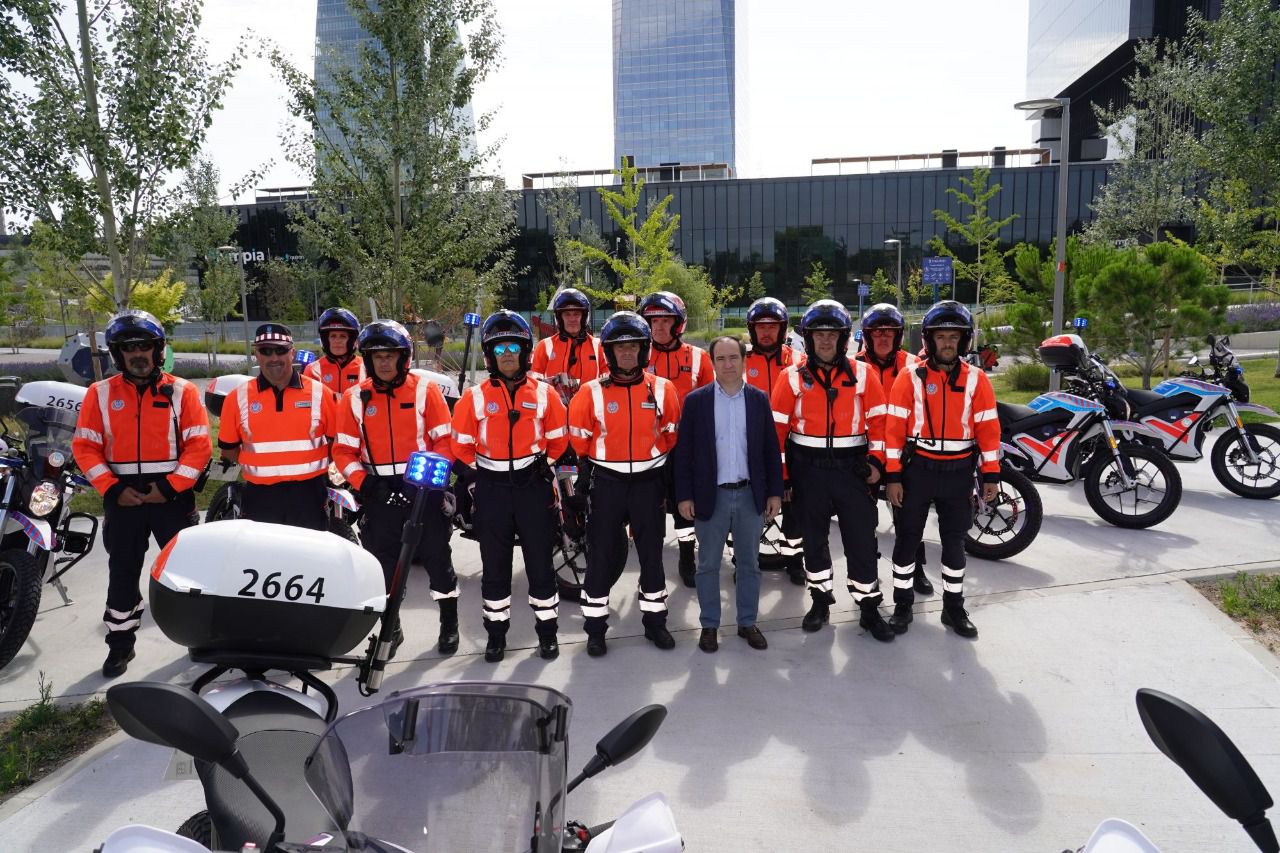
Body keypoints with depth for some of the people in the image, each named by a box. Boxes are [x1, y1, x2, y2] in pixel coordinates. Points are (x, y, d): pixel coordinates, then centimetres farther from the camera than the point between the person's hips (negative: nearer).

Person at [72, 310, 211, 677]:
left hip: (172, 495, -2)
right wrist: (113, 489, -10)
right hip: (123, 496, 2)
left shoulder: (182, 391, -1)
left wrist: (170, 486, -14)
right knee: (122, 573, 11)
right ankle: (120, 644, 23)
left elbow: (199, 446, -6)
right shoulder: (100, 393, 4)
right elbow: (85, 447, 1)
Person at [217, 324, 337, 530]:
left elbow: (337, 440, 7)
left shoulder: (319, 393, -1)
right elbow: (228, 448, 11)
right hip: (260, 498, 1)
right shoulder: (238, 398, 1)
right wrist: (253, 466, 2)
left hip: (308, 495, -1)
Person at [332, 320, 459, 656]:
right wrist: (364, 484, -11)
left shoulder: (425, 389, -3)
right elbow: (343, 451, 3)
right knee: (382, 562, 10)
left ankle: (449, 624, 23)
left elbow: (444, 439, -3)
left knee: (437, 555, 5)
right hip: (379, 492, 2)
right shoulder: (354, 398, 3)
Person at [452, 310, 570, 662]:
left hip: (534, 488, 0)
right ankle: (496, 631, 24)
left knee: (540, 562, 6)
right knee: (494, 565, 10)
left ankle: (547, 630, 21)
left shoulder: (544, 394, 0)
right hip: (491, 490, 1)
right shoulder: (475, 397, -1)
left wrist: (541, 468, 5)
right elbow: (462, 445, 6)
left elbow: (558, 440, 8)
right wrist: (479, 475, 5)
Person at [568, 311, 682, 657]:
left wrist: (667, 473, 6)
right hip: (606, 482, -1)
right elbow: (578, 441, 0)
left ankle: (655, 621, 27)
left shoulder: (663, 390, -2)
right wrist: (584, 478, -1)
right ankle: (595, 626, 19)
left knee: (652, 553, 12)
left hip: (648, 482, 1)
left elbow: (673, 437, 7)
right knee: (603, 555, 5)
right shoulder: (591, 393, -6)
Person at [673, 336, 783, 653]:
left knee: (749, 564, 13)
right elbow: (683, 451, -3)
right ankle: (709, 625, 24)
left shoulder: (759, 399, 2)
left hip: (751, 495, 2)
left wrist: (774, 492, 2)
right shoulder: (695, 400, -4)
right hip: (711, 496, -2)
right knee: (708, 565, 9)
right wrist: (684, 496, -6)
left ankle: (747, 623, 28)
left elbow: (771, 449, 5)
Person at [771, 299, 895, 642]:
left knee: (862, 539, 3)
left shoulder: (862, 374, 0)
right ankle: (821, 600, 28)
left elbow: (879, 419, 3)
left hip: (852, 468, 0)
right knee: (813, 537, 12)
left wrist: (876, 461, -5)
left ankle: (869, 608, 16)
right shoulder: (793, 376, -1)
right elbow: (777, 426, -1)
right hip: (808, 469, 0)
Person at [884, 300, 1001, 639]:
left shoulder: (976, 379, 2)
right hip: (918, 468, -2)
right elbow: (895, 428, -6)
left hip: (959, 471, 2)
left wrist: (991, 474, -1)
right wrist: (892, 476, -10)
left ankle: (954, 608, 25)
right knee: (908, 537, 7)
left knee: (954, 540, 12)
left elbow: (988, 428, 3)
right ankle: (902, 604, 20)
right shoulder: (910, 378, -4)